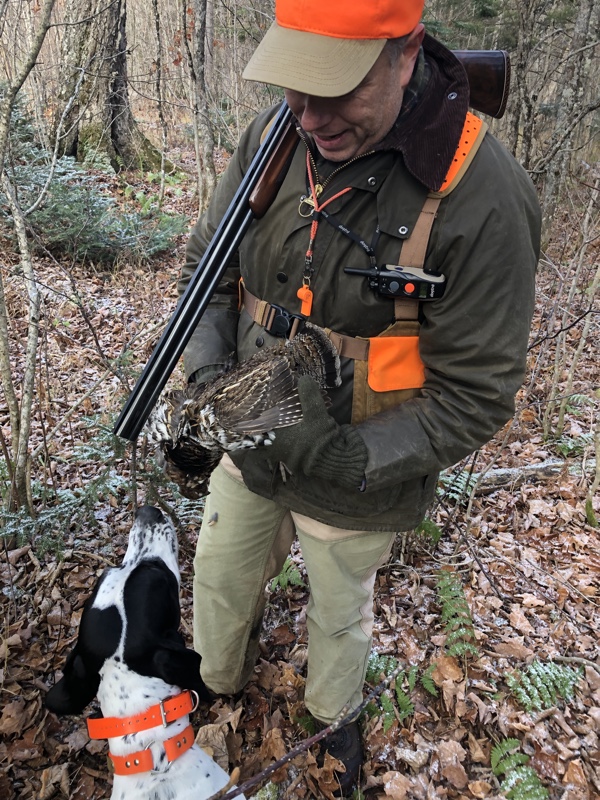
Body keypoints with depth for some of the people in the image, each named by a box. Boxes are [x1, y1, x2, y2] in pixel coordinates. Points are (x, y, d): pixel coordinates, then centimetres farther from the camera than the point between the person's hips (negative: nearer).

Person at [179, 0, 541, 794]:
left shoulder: (482, 199, -27)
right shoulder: (273, 138, -12)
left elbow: (474, 395, -21)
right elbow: (208, 261, 1)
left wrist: (349, 458, -29)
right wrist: (208, 371, -15)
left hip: (351, 487, -4)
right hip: (249, 450, 5)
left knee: (339, 616, 25)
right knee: (220, 580, 28)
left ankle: (332, 721, 61)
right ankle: (217, 685, 63)